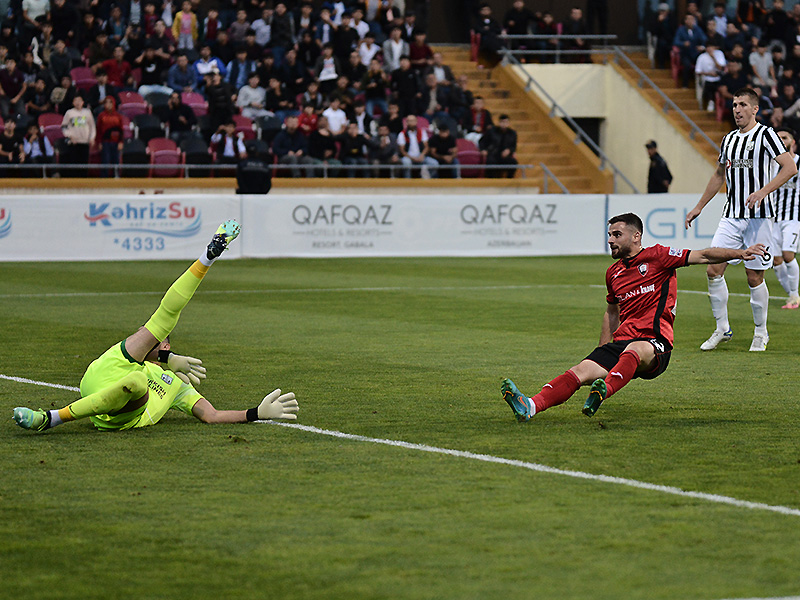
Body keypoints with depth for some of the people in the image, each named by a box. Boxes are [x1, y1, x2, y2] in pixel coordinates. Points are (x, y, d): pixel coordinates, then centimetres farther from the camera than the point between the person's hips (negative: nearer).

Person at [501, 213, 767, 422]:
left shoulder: (658, 257, 3)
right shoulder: (613, 273, 21)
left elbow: (703, 256, -1)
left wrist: (740, 253, -13)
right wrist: (603, 350, 31)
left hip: (655, 343, -5)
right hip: (621, 342, 5)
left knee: (634, 350, -41)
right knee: (583, 369, -22)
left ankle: (604, 391, -69)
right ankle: (531, 406, -44)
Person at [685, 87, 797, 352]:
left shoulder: (765, 134, -4)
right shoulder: (728, 139, 16)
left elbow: (790, 167, -13)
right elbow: (719, 175, 29)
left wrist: (762, 192, -23)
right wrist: (698, 207, 28)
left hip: (758, 216, -6)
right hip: (731, 215, 6)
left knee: (754, 277, -2)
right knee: (713, 269, -4)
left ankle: (761, 333, 13)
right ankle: (722, 328, 8)